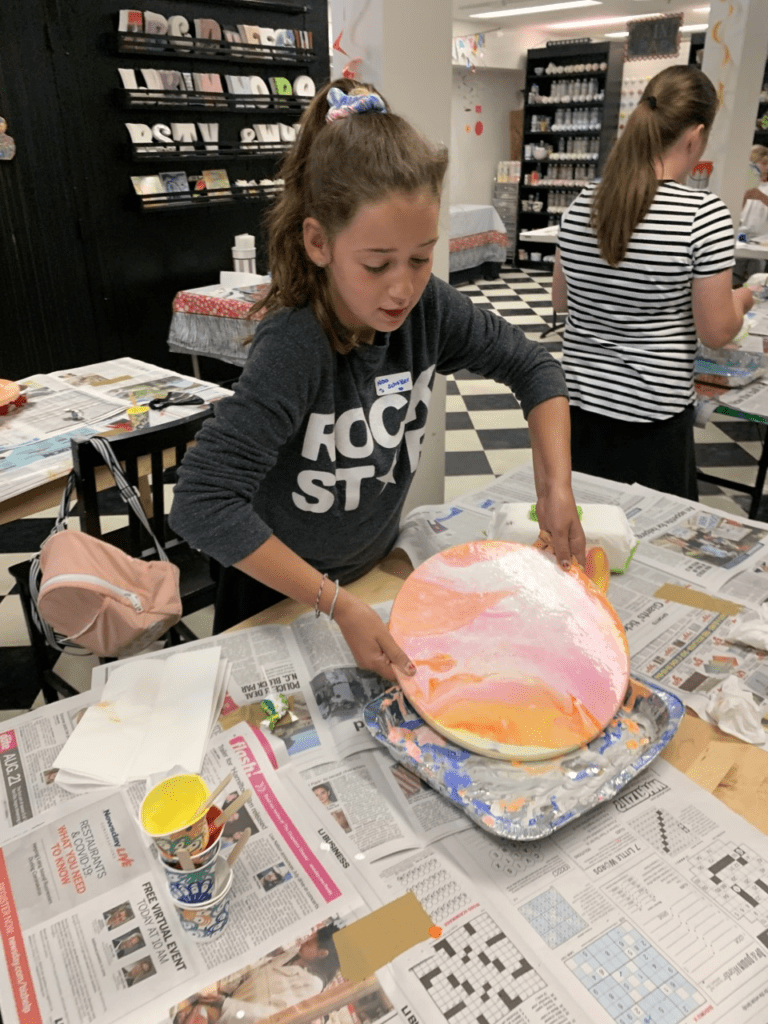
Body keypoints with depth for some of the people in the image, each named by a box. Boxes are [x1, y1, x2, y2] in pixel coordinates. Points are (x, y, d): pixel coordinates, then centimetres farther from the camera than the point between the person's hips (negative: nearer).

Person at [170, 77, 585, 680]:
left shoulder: (426, 308, -16)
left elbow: (533, 366, -2)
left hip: (377, 569, 5)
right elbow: (203, 502, -38)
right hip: (279, 595, -5)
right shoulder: (295, 346, -33)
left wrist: (557, 489, -14)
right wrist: (340, 606, -35)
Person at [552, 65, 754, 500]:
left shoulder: (583, 202, -1)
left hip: (579, 401, 5)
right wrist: (741, 300, 11)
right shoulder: (704, 213, -15)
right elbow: (716, 332, -10)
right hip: (653, 417, -5)